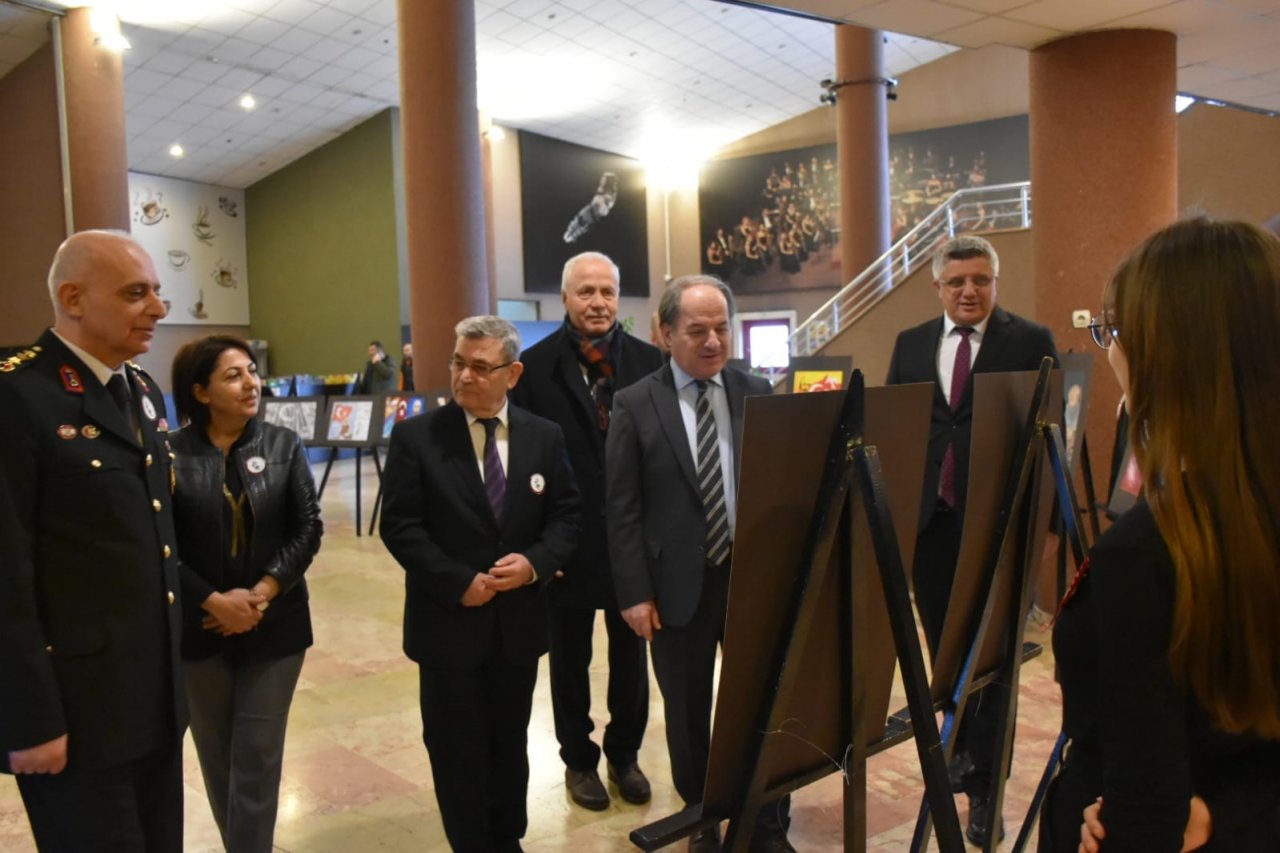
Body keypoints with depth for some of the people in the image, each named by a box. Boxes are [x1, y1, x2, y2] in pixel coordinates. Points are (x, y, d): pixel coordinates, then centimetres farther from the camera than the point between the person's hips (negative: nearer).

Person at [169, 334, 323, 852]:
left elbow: (308, 529, -4)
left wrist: (260, 594, -13)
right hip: (199, 628, 0)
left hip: (274, 625, 0)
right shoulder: (171, 453, -6)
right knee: (217, 755, 14)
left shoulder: (283, 445, -1)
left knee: (257, 758, 3)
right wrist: (214, 602, -14)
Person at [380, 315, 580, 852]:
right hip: (449, 621, -2)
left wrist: (535, 562, -16)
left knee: (510, 744, 18)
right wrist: (459, 583, -16)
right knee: (457, 750, 9)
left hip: (519, 620, 3)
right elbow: (399, 526, -10)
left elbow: (565, 515, 3)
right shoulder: (415, 436, -8)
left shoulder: (545, 437, 1)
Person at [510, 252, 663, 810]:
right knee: (570, 658, 14)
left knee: (631, 654, 15)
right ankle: (579, 759, 33)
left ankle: (624, 753, 35)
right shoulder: (535, 365, -6)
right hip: (569, 536, -2)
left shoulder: (647, 360, 0)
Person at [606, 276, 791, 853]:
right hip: (678, 583, -1)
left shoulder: (757, 394, 3)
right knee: (687, 712, 13)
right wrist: (634, 593, -9)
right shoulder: (635, 405, -4)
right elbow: (621, 509, -5)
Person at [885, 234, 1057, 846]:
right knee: (943, 648, 15)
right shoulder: (910, 344, 9)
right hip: (928, 519, 4)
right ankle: (964, 748, 35)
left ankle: (982, 785, 16)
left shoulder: (1031, 341, -2)